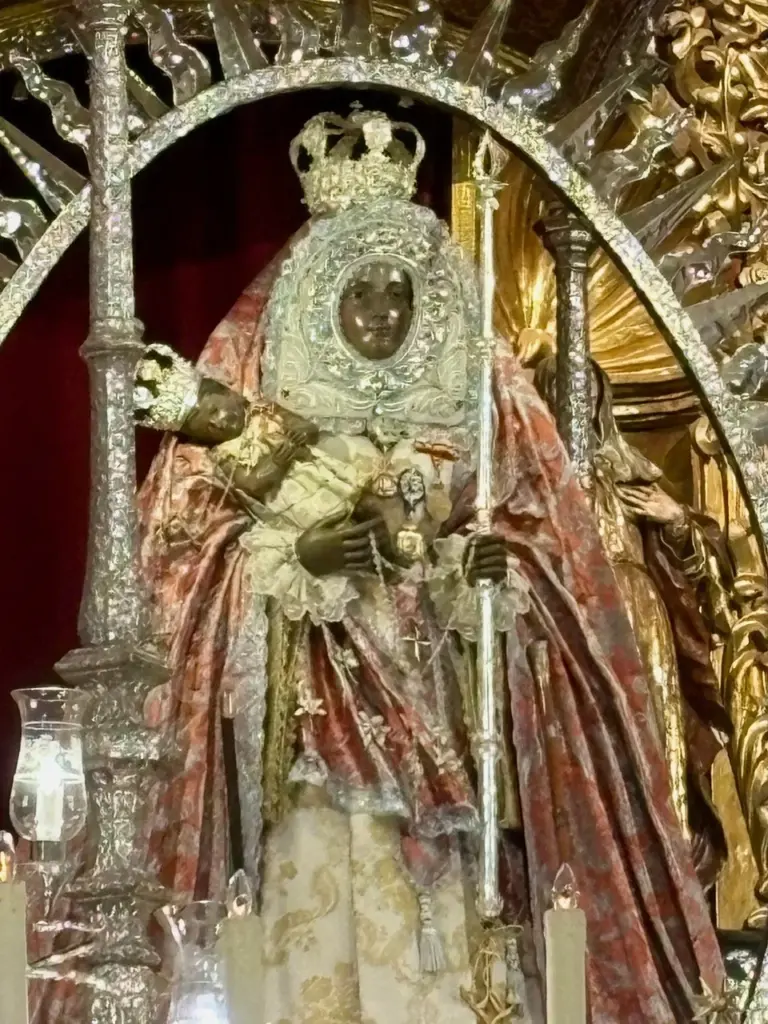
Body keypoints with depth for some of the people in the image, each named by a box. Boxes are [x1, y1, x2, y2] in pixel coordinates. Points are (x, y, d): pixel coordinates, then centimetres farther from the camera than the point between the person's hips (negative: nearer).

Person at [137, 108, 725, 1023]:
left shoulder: (473, 393, 9)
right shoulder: (253, 380, 2)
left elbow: (537, 532, 11)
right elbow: (185, 531, -2)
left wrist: (501, 562, -11)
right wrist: (295, 554, -18)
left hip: (440, 705, 2)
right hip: (318, 702, -2)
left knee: (441, 927, -2)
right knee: (330, 909, -9)